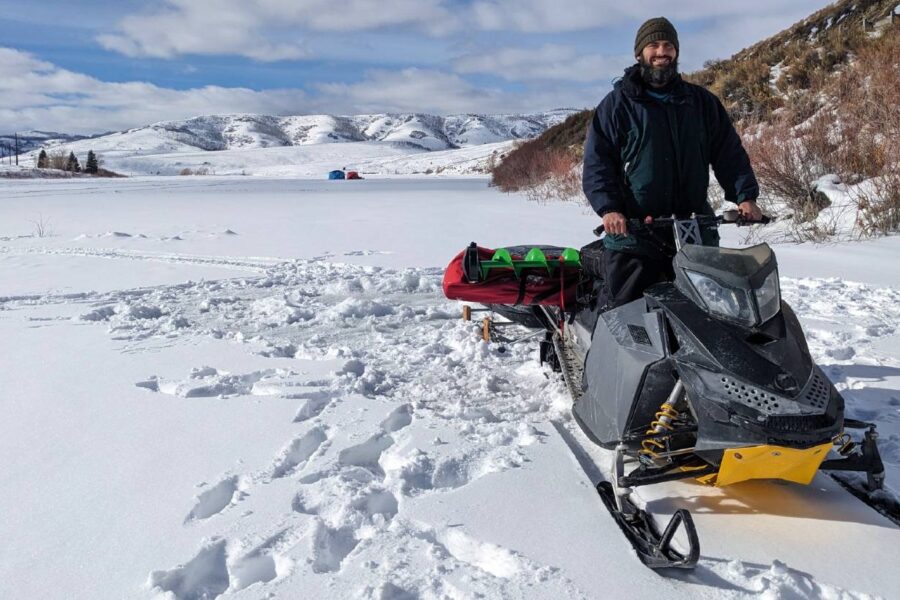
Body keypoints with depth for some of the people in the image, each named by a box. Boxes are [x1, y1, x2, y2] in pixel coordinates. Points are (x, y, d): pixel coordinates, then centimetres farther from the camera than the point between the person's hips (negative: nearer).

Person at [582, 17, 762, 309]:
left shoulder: (702, 101, 14)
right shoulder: (617, 103, 4)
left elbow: (729, 152, 13)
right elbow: (597, 161, -2)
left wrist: (745, 196, -2)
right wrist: (608, 208, -18)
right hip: (632, 231, -3)